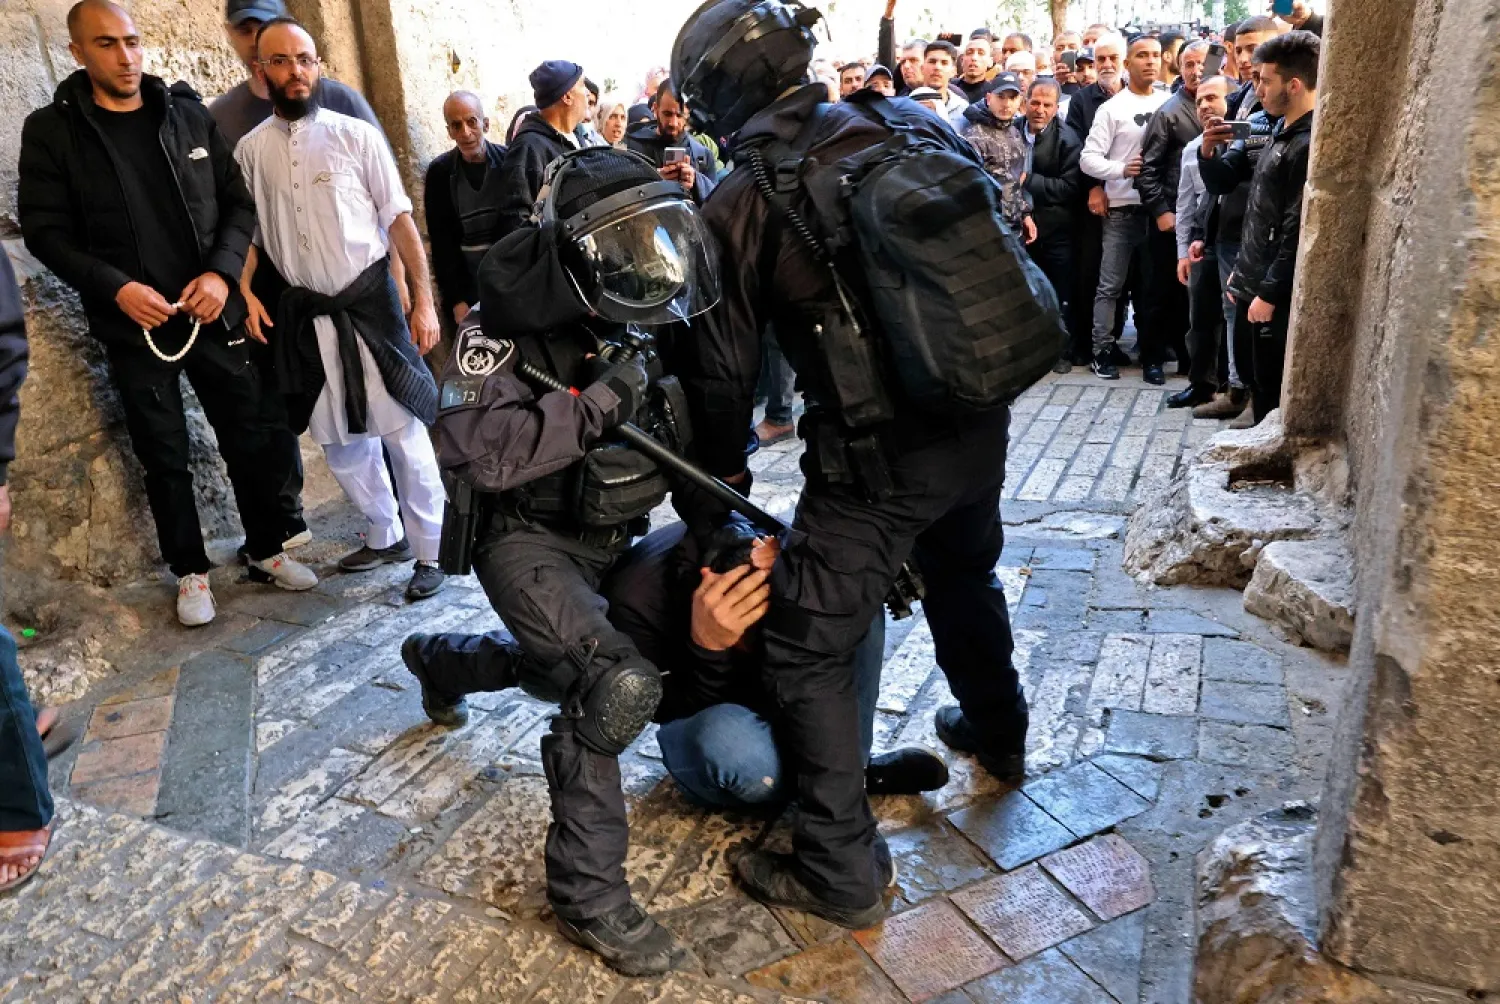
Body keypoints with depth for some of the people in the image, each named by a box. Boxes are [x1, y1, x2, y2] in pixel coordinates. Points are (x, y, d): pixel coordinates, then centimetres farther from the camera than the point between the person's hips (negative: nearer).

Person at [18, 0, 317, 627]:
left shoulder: (189, 115, 4)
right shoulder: (51, 130, -1)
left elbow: (238, 203, 4)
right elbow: (45, 231, -3)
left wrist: (221, 272, -12)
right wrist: (114, 287, -17)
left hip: (212, 313, 2)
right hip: (133, 325, -1)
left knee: (249, 439, 8)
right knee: (165, 457, 7)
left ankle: (267, 551, 26)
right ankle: (190, 572, 23)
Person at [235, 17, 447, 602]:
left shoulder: (356, 135, -4)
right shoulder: (250, 150, 6)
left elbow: (399, 220, -4)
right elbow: (249, 232, 15)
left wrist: (424, 301, -9)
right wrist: (247, 295, 0)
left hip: (369, 304, -4)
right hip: (303, 313, 4)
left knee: (404, 433, -2)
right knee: (338, 441, 12)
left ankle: (428, 553, 11)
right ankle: (384, 536, 30)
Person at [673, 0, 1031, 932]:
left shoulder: (740, 203, -9)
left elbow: (724, 367, -3)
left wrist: (723, 480, 12)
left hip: (876, 458, -7)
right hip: (979, 426, 7)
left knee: (808, 649, 6)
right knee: (965, 579, 31)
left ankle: (841, 873, 14)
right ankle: (999, 734, 55)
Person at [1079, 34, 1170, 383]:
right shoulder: (1112, 108, -1)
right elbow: (1087, 158, -5)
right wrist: (1121, 169, -20)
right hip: (1122, 209, -3)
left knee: (1155, 285, 8)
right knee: (1111, 285, 1)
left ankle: (1151, 355, 16)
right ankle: (1102, 350, 10)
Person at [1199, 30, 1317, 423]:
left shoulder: (1311, 145, -16)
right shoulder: (1279, 132, 13)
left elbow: (1298, 232, -19)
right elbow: (1221, 182, 20)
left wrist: (1269, 293, -17)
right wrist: (1209, 151, 1)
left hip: (1279, 294, -9)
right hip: (1257, 283, 9)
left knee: (1273, 393, 0)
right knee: (1260, 384, 16)